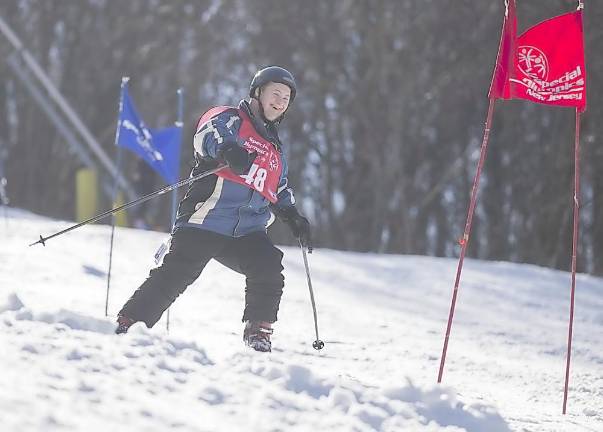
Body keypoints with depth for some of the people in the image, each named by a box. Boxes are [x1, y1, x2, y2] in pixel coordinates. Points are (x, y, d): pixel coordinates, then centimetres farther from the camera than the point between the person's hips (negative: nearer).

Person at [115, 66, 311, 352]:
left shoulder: (275, 151, 28)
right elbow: (207, 135, -18)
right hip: (206, 220, -6)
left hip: (247, 232, 6)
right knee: (176, 274, -14)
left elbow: (279, 192, 39)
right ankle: (127, 324, -7)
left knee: (269, 269, -16)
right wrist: (227, 150, -40)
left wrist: (292, 216, 21)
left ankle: (258, 331, -2)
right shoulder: (231, 119, 5)